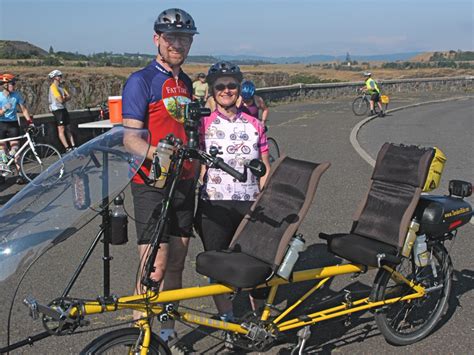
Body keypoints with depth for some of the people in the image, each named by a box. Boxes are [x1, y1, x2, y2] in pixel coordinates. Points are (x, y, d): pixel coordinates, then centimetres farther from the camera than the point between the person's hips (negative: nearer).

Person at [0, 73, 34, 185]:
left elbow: (24, 109, 3)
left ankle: (20, 174, -5)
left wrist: (29, 121, -7)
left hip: (13, 124, 1)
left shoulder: (17, 95, -3)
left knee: (15, 150, -6)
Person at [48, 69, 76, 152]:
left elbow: (69, 97, 7)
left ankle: (73, 146, 9)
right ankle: (67, 148, -12)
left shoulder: (61, 86, 15)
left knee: (68, 129, 8)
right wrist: (65, 98, 0)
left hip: (63, 108, 9)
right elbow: (60, 100, -20)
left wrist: (64, 98, -13)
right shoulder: (53, 87, -12)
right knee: (61, 129, -8)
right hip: (57, 109, -9)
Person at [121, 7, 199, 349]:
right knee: (154, 267, -7)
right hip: (152, 185, -7)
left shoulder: (187, 84, 16)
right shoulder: (140, 81, -6)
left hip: (184, 184, 7)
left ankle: (169, 332, 25)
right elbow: (131, 138, -14)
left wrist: (197, 174, 18)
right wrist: (157, 154, -33)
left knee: (176, 265, 12)